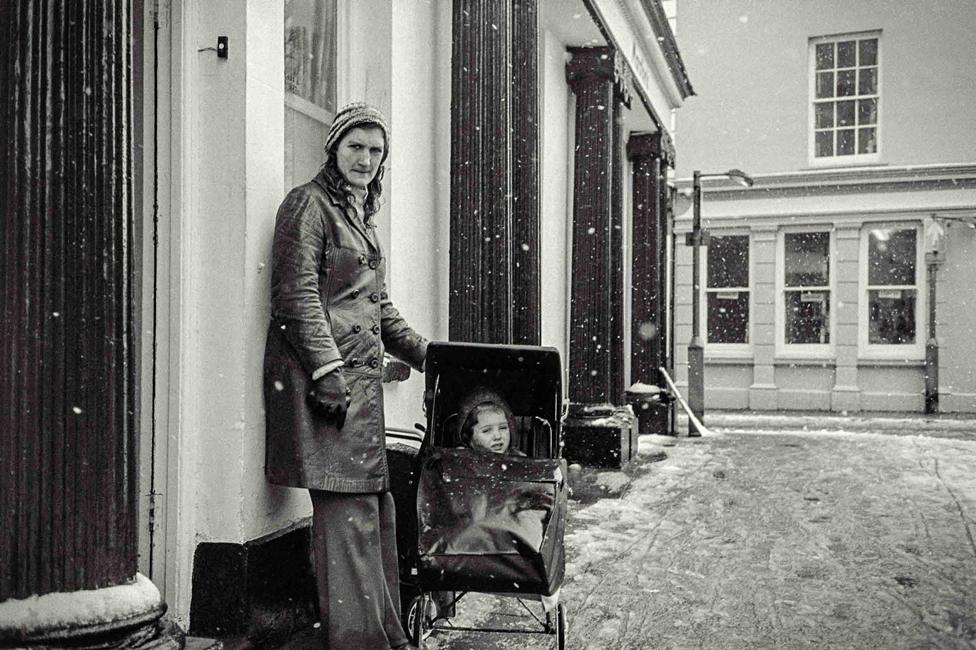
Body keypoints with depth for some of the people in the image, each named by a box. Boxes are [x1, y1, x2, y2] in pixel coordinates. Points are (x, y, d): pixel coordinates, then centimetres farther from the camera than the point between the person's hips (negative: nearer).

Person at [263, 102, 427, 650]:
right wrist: (328, 368, -20)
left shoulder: (364, 214, 24)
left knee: (376, 507, 12)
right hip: (325, 376, -9)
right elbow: (298, 294, -13)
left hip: (363, 377, 9)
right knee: (347, 509, -8)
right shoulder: (309, 203, -2)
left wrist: (429, 354, 18)